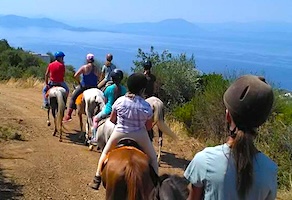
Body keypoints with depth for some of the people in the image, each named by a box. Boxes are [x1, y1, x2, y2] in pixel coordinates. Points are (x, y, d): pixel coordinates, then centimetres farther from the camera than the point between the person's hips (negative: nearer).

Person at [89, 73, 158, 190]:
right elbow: (149, 127, -4)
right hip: (139, 135, -1)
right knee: (152, 158, 21)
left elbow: (112, 119, 1)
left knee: (105, 152, 26)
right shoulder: (146, 106, -15)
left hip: (119, 133, 2)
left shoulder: (119, 101, -11)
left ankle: (97, 178, 25)